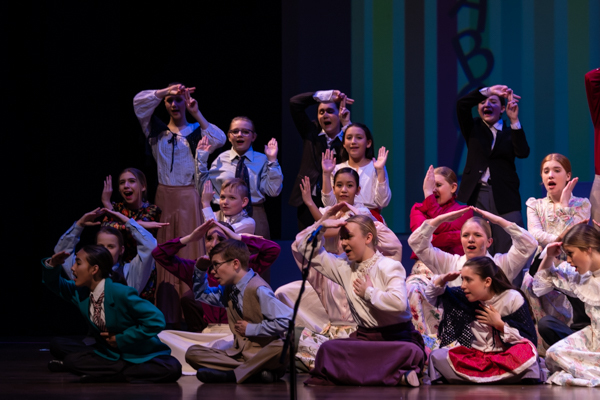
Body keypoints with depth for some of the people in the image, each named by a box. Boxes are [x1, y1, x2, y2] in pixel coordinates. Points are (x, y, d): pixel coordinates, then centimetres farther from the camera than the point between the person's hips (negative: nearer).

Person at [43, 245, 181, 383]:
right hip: (109, 355, 5)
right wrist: (53, 265, -7)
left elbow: (156, 320, -26)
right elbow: (55, 284, 17)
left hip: (140, 355, -5)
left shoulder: (121, 293, -23)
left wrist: (121, 339, -19)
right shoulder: (80, 292, -2)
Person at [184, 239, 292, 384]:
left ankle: (234, 374, -29)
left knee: (282, 348, -41)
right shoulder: (228, 290, 12)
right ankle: (255, 371, -23)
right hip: (239, 353, 8)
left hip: (263, 353, -8)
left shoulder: (258, 290, -14)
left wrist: (251, 329, -14)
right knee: (192, 353, -12)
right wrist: (200, 270, 15)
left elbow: (287, 319, -25)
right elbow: (202, 295, 33)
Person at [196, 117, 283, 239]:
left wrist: (272, 160, -8)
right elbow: (203, 187, 6)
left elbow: (273, 191, -5)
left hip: (255, 218, 0)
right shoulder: (221, 159, 8)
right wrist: (201, 158, 3)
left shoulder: (262, 160, 5)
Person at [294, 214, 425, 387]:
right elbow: (305, 250, 19)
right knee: (328, 349, -30)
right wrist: (321, 225, 4)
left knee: (412, 352, -41)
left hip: (397, 337, -5)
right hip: (364, 337, 5)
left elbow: (399, 302, -23)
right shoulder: (344, 267, 13)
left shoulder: (389, 266, -4)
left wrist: (369, 292, -8)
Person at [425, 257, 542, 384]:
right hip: (475, 358, 4)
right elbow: (432, 294, 20)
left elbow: (530, 340, -7)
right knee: (437, 355, -22)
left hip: (506, 359, -4)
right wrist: (442, 279, -1)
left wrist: (499, 324, -11)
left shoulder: (513, 299, -5)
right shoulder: (466, 297, 7)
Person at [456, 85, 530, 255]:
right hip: (476, 195, 1)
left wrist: (514, 121, -14)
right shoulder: (473, 128, 14)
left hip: (504, 198, -1)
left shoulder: (510, 132, 11)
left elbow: (523, 152, -8)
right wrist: (488, 90, -11)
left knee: (508, 251, -9)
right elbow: (462, 104, -3)